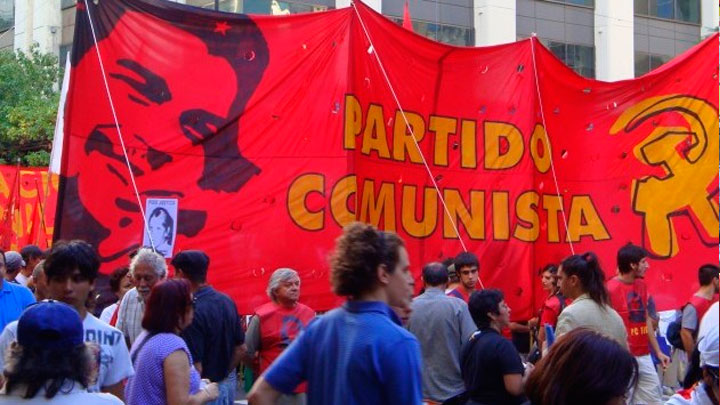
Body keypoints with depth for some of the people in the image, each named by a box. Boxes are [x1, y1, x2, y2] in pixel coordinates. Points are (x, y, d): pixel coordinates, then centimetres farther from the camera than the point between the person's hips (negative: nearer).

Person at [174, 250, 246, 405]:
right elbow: (241, 349, 9)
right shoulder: (227, 301, 2)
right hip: (229, 383, 8)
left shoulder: (193, 313, -23)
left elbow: (195, 368, -23)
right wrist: (224, 373, 16)